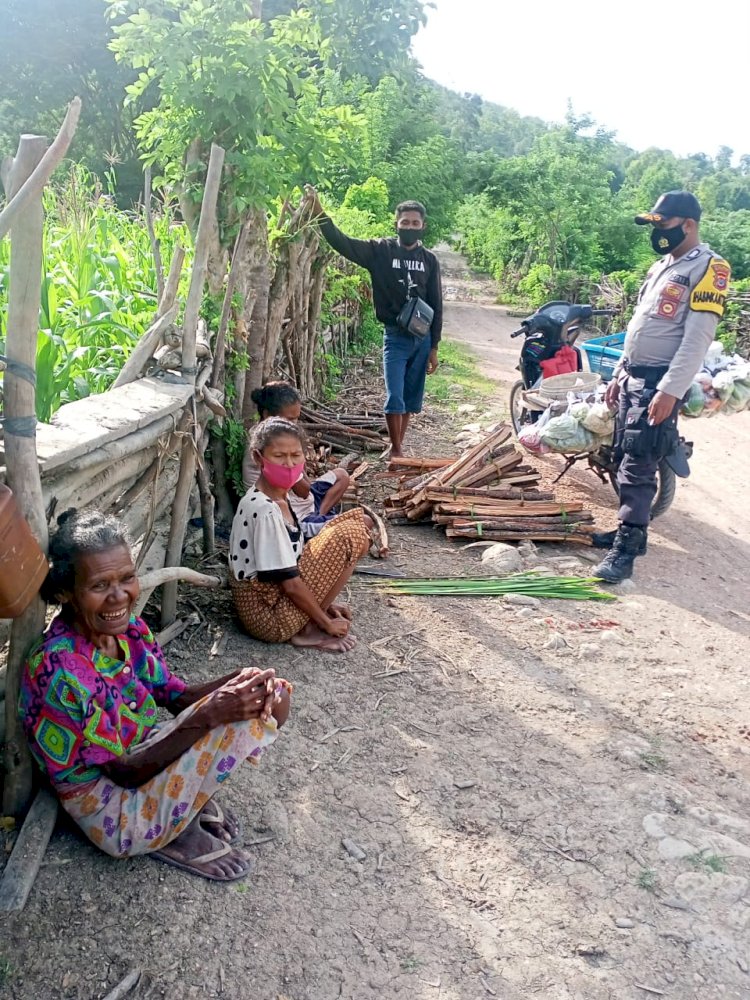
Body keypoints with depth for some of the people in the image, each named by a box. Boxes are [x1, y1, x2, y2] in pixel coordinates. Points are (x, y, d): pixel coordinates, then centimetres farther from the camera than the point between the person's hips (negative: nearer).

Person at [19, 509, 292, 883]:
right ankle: (179, 833, -3)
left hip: (142, 755, 7)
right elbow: (125, 772, -24)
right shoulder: (60, 671, -30)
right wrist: (208, 716, -33)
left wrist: (239, 680, -18)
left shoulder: (127, 627, -7)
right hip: (113, 810, -7)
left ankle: (192, 794, 5)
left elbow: (176, 696, 2)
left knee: (271, 697, -4)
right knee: (245, 721, -25)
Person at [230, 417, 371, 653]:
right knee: (351, 534, -16)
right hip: (270, 617, -9)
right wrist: (327, 623, -10)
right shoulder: (265, 511, -24)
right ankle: (309, 630, -6)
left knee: (355, 518, 8)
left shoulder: (276, 498, 5)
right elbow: (290, 583, -22)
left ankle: (314, 618, 8)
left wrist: (324, 603, 14)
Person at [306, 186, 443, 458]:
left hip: (422, 338, 3)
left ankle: (398, 447, 22)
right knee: (395, 397, -9)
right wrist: (318, 211, -27)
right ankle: (396, 450, 4)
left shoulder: (429, 259, 4)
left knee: (411, 399, 9)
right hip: (396, 336, -3)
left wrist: (434, 347, 3)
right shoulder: (380, 250, -3)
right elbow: (341, 242, -13)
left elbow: (436, 305, 6)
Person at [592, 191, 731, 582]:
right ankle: (630, 530, 23)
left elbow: (698, 337, -18)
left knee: (638, 465, -11)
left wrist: (670, 390, -24)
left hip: (660, 383, -9)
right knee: (627, 458, 12)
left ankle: (626, 549, -7)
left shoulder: (709, 267, -10)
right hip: (633, 376, 9)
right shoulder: (662, 266, 18)